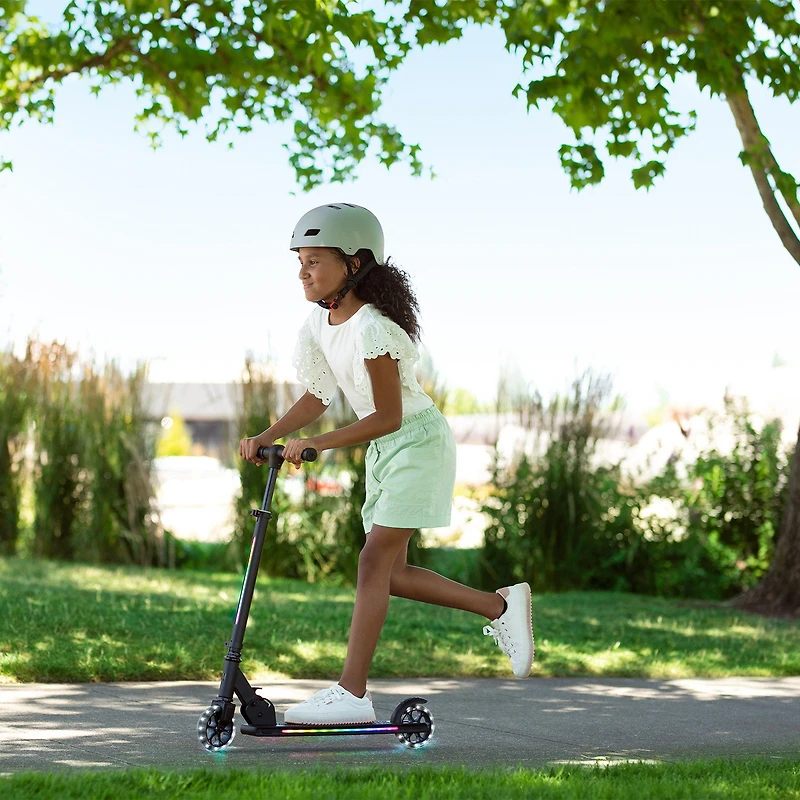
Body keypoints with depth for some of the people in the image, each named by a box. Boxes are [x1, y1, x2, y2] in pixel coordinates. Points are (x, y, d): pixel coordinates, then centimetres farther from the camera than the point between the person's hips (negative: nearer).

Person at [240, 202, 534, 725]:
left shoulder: (370, 329, -24)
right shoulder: (320, 325, 2)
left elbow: (387, 417, -24)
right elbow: (317, 398, 12)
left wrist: (318, 444, -27)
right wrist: (267, 437, -1)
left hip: (418, 442, -9)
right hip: (386, 450, 9)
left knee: (375, 560, -13)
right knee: (390, 573, 8)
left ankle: (352, 692, -12)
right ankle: (500, 606, 22)